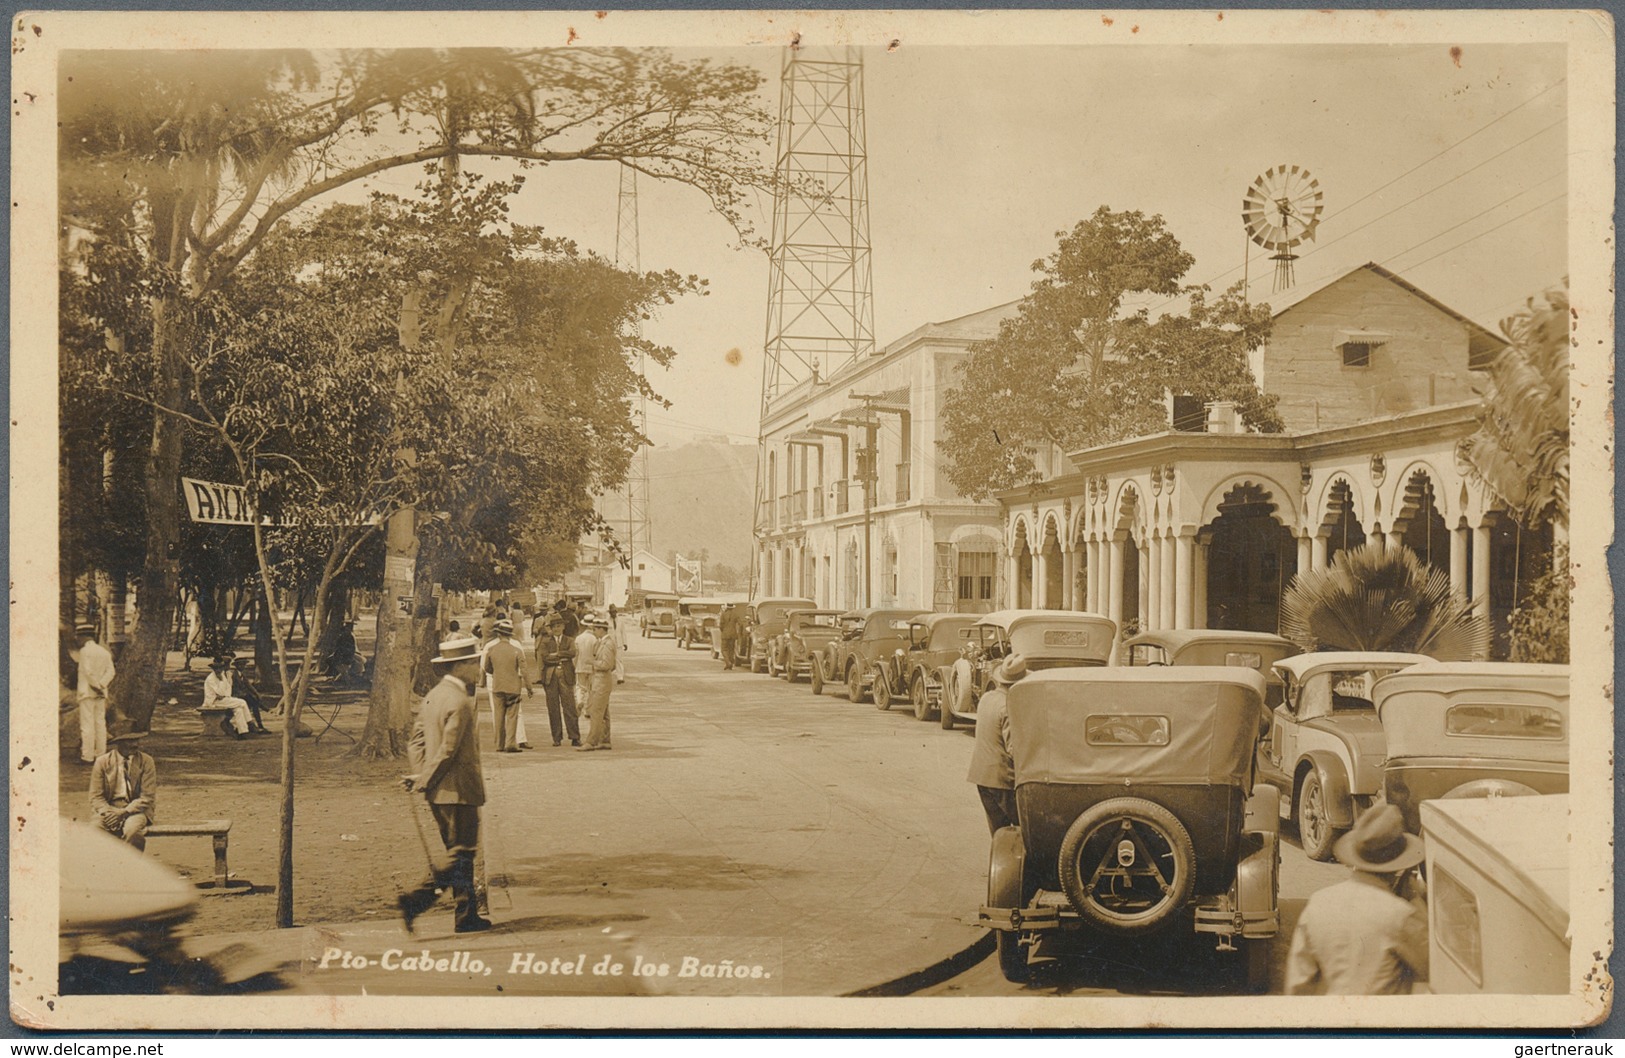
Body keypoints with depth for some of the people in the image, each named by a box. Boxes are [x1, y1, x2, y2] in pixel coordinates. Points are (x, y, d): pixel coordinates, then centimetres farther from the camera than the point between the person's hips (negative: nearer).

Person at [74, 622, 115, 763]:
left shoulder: (85, 651, -9)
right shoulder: (104, 652, 12)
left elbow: (88, 671, -18)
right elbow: (110, 671, 4)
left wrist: (96, 686, -10)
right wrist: (101, 685, -6)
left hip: (87, 692, -7)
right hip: (101, 694, 7)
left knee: (87, 724, -6)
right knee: (100, 723, 9)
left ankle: (87, 756, -7)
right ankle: (101, 754, 10)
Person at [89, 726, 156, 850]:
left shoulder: (146, 762, 1)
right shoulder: (102, 762, 3)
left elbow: (147, 797, -3)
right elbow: (96, 797, 2)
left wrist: (124, 812, -17)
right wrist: (108, 812, -19)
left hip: (135, 809, -1)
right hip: (109, 808, 1)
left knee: (132, 830, -35)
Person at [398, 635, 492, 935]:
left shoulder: (433, 695, 11)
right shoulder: (459, 702, -19)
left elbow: (417, 738, 13)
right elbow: (447, 751, -21)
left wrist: (422, 776, 6)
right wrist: (424, 782, -11)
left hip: (439, 792, 10)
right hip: (458, 791, -10)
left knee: (458, 853, 15)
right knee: (461, 853, -2)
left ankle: (467, 915, 18)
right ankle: (415, 901, -11)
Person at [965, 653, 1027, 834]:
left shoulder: (986, 698, 7)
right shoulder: (1009, 708, -19)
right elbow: (1013, 749, -22)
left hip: (981, 776, 8)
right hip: (1003, 779, -8)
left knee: (998, 832, 14)